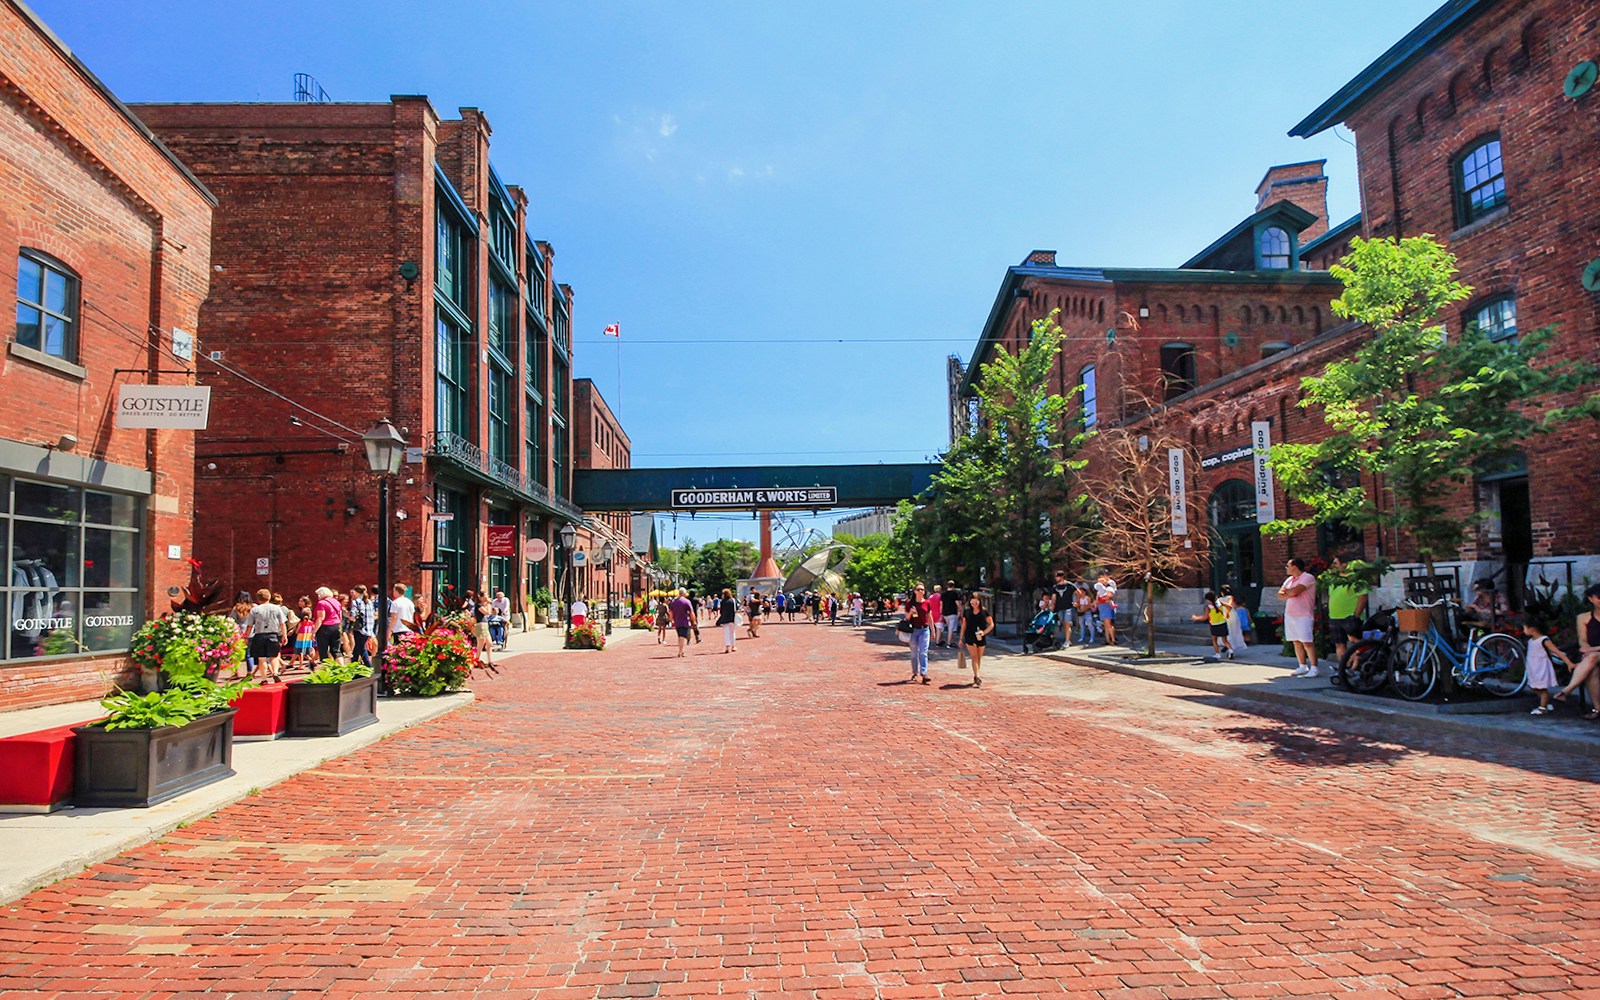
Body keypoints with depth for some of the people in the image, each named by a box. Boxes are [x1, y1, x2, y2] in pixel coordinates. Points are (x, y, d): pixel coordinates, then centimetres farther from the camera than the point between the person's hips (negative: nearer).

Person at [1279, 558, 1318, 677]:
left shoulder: (1308, 578, -7)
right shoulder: (1289, 580, 18)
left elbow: (1294, 591, -21)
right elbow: (1280, 596, 9)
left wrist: (1285, 591, 0)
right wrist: (1290, 594, -9)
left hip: (1303, 615, -8)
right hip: (1289, 614, 8)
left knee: (1307, 642, -9)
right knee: (1296, 642, 8)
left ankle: (1314, 668, -5)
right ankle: (1303, 666, 15)